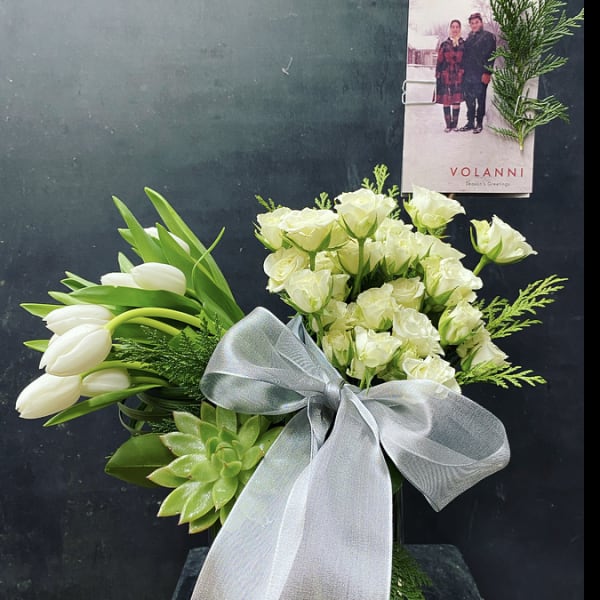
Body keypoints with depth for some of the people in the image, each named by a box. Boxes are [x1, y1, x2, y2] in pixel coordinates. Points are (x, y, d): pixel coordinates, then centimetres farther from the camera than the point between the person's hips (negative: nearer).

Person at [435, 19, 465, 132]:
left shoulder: (464, 44, 7)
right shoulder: (444, 45, 5)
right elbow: (439, 61, 3)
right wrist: (438, 76, -2)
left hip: (459, 76, 0)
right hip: (446, 76, 0)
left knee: (457, 100, 1)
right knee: (446, 100, -1)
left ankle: (455, 124, 9)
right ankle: (448, 125, 7)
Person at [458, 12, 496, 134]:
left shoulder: (488, 36, -2)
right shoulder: (469, 37, 16)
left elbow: (490, 56, -9)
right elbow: (464, 55, 15)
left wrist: (487, 73, -17)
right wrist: (463, 71, 7)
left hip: (481, 75, -5)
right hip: (468, 74, 6)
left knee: (480, 100, 3)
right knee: (469, 99, 8)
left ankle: (479, 123, 10)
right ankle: (470, 122, 16)